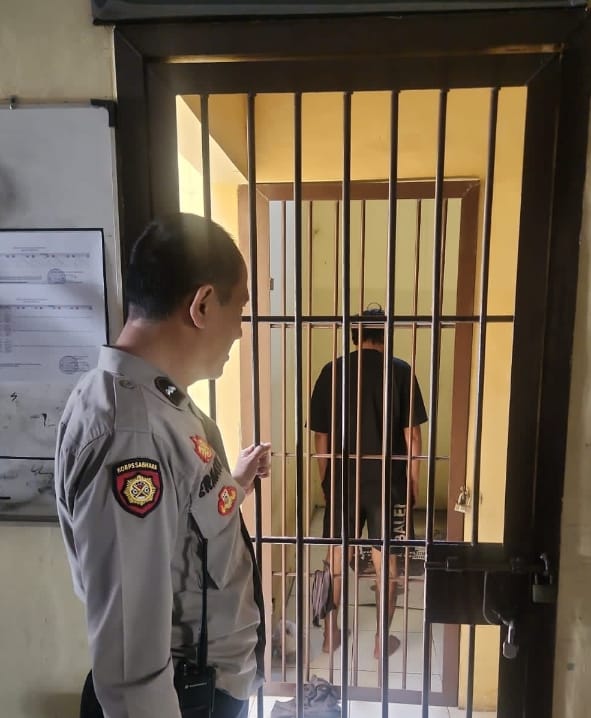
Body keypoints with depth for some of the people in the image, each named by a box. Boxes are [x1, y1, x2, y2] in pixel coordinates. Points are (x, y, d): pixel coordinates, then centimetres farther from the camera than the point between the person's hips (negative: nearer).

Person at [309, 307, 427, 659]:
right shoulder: (401, 371, -7)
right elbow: (412, 435, -7)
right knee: (386, 563, 13)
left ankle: (331, 632, 29)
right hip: (387, 481, -1)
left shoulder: (331, 372, -2)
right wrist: (414, 483, 4)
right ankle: (383, 639, 26)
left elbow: (321, 437, 0)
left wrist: (325, 481, 11)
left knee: (337, 559, 15)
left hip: (343, 480, 2)